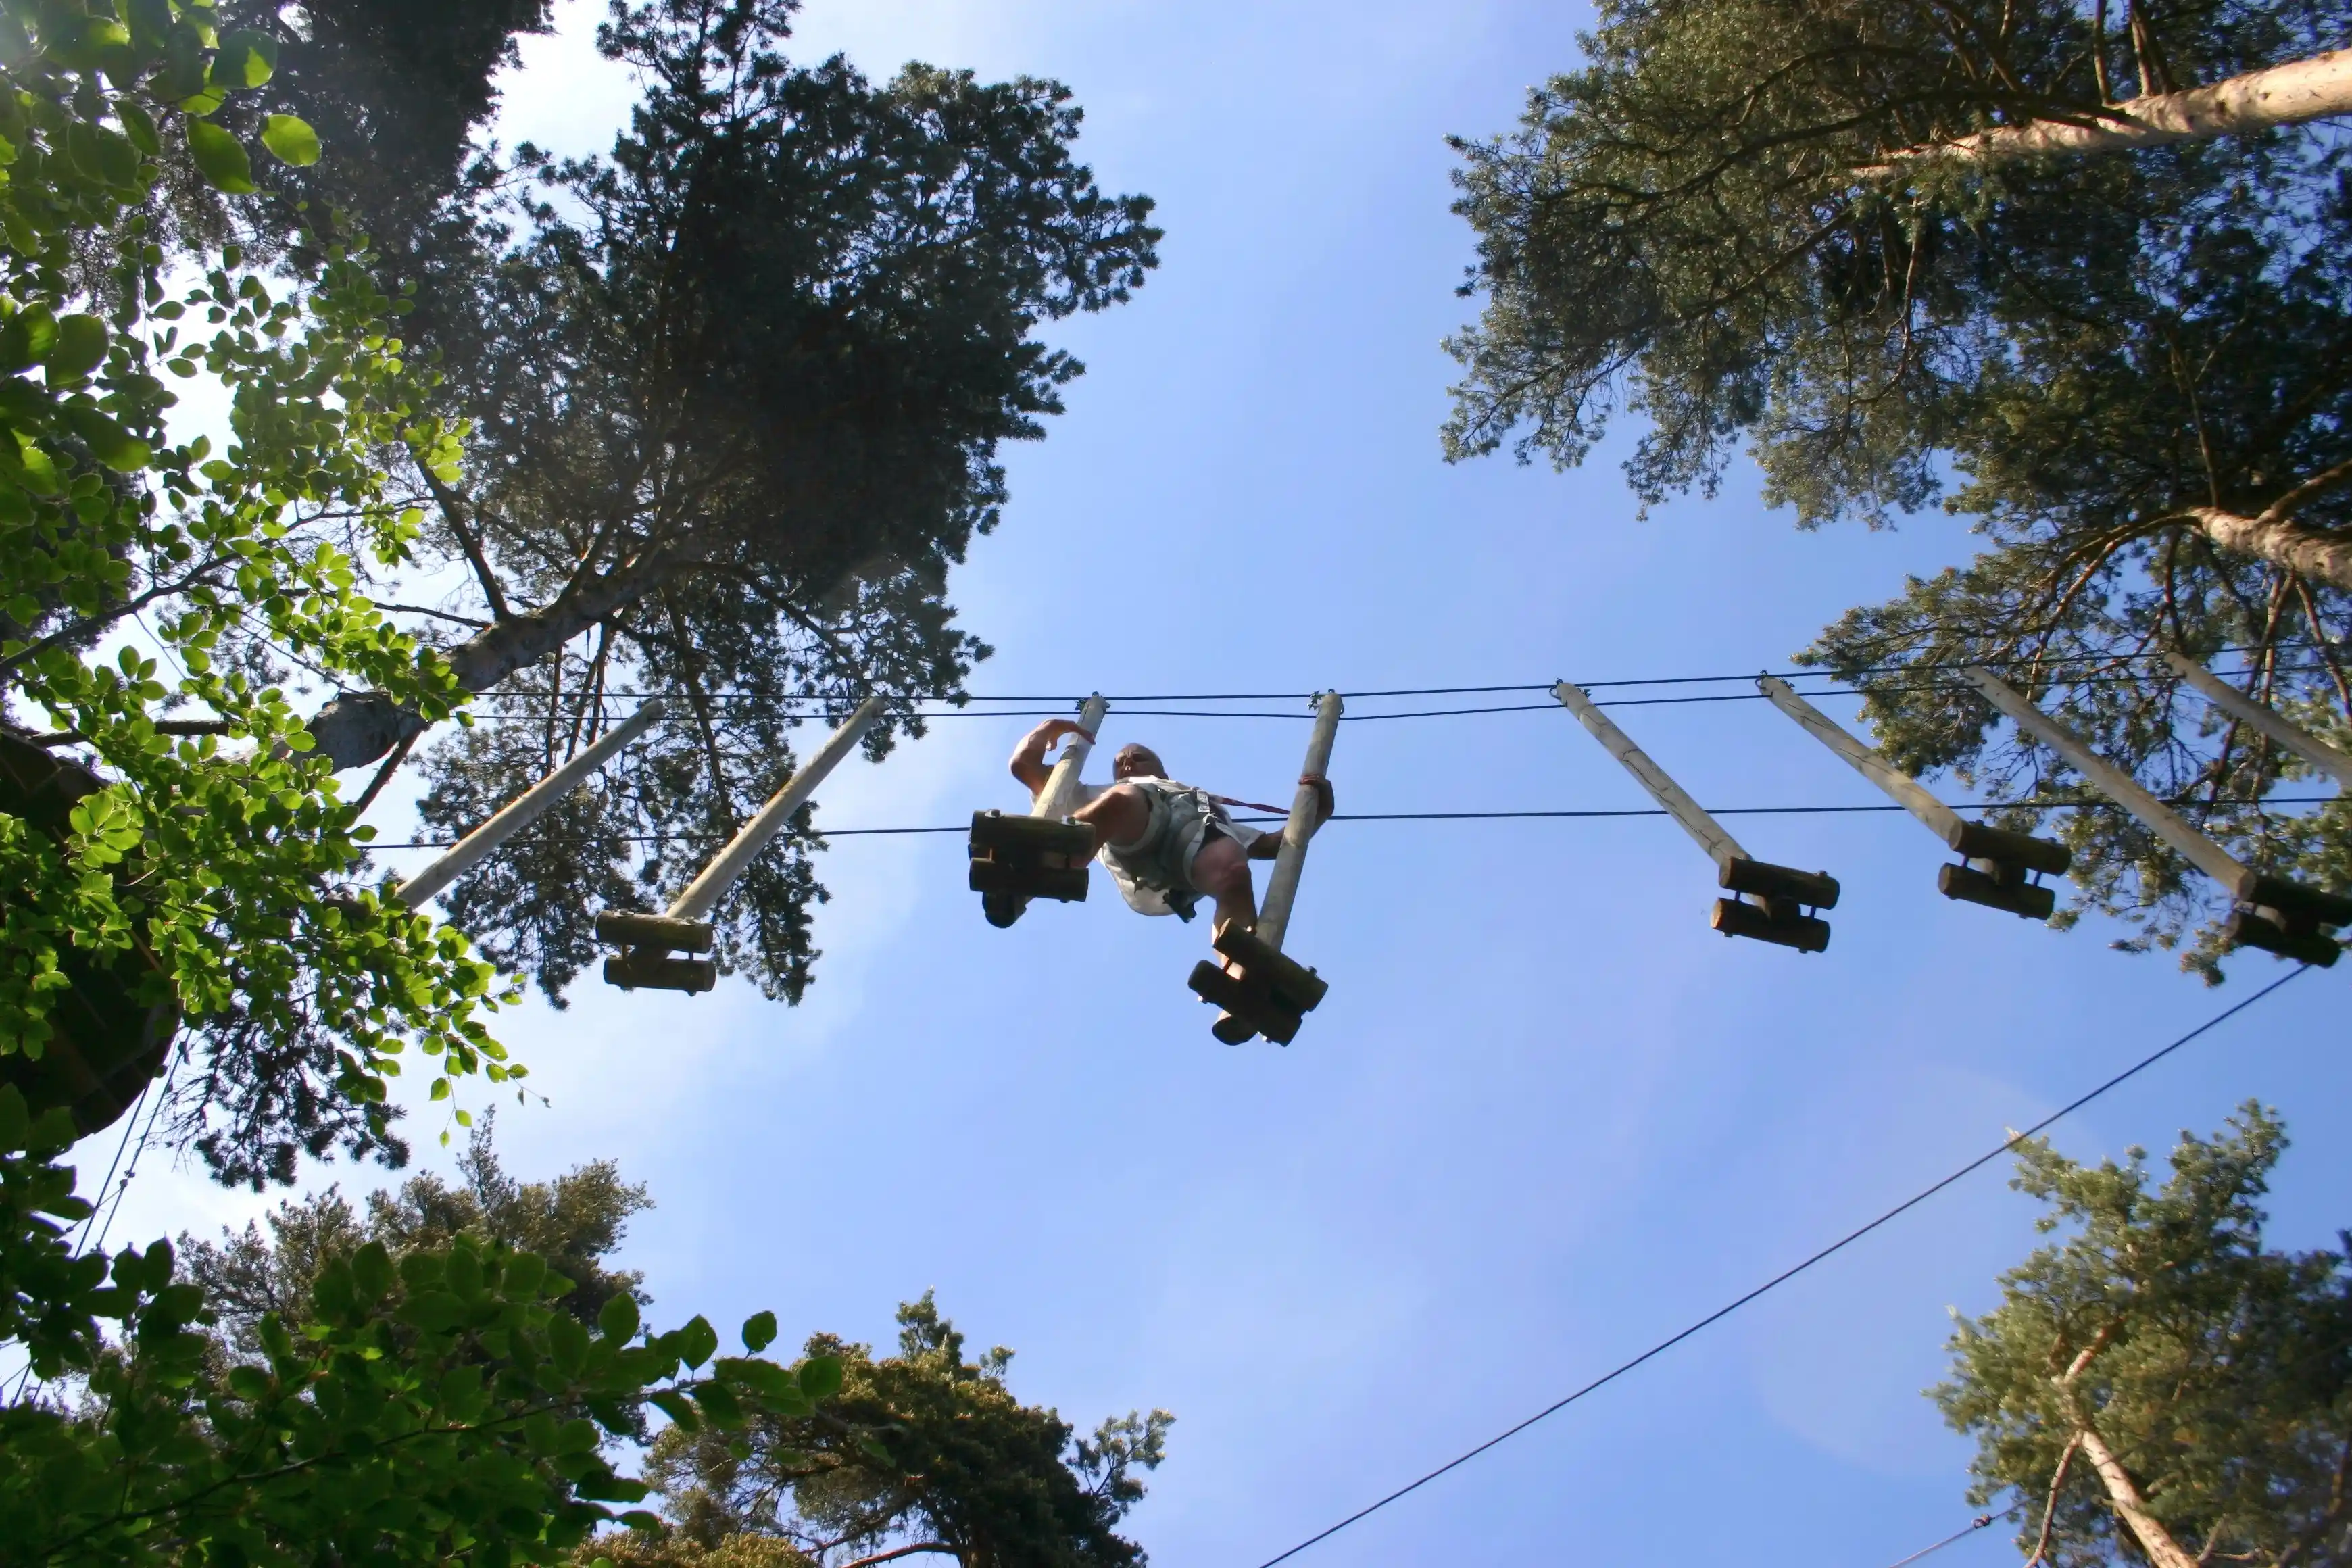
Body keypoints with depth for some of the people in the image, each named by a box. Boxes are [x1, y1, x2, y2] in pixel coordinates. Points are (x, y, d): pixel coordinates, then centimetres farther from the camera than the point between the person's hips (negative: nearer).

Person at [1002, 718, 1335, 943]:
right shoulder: (1101, 797, 48)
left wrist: (1317, 810, 23)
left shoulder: (1212, 808, 48)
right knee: (1120, 800, -39)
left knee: (1233, 872, -38)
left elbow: (1273, 844, 36)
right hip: (1131, 849, -1)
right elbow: (1024, 764, 49)